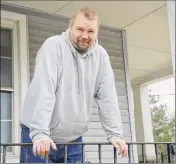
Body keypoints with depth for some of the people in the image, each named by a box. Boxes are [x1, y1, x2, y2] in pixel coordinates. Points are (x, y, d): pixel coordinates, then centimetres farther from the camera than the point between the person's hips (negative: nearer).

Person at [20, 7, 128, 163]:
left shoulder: (100, 55, 2)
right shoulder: (54, 46, -12)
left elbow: (108, 97, 0)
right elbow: (43, 91, -22)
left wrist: (115, 133, -7)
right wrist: (40, 133, -29)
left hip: (74, 139, 5)